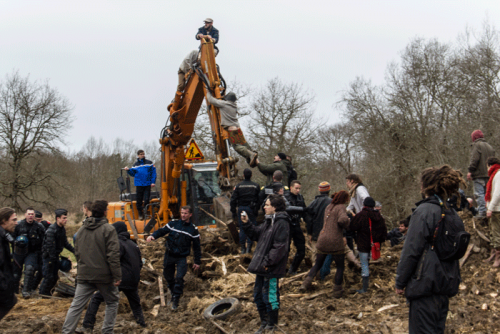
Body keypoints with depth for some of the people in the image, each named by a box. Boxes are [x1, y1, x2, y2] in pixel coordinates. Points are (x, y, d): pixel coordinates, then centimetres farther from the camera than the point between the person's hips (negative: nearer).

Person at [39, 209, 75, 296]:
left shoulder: (63, 229, 8)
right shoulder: (51, 229, -20)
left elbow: (65, 243, 17)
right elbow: (50, 246, -23)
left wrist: (74, 250, 8)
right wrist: (52, 259, -23)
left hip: (55, 256, 8)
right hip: (48, 256, -8)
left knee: (55, 277, 11)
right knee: (49, 277, -7)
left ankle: (47, 292, 25)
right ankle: (42, 293, 8)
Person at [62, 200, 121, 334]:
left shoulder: (82, 229, 9)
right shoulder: (108, 229, -12)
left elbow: (77, 253, 18)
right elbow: (113, 255, -16)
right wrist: (117, 276, -13)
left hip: (84, 275, 5)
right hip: (103, 275, -5)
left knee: (76, 305, 6)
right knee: (112, 302, 15)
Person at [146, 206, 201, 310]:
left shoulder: (193, 229, 0)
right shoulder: (173, 223, 2)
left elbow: (197, 246, 6)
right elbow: (162, 231, 4)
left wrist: (197, 262, 7)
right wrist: (153, 236, -18)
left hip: (182, 258, -2)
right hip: (169, 255, 2)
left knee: (179, 278, -16)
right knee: (168, 276, 12)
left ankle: (175, 300, -6)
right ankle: (173, 293, 35)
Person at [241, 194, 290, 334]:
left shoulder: (281, 223, -19)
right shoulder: (269, 221, 13)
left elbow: (279, 246, -24)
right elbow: (256, 234, 22)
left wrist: (267, 262, -23)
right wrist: (246, 224, 7)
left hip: (271, 269, -10)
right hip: (262, 266, 10)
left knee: (269, 297, 0)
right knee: (258, 295, 18)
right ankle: (264, 322, 32)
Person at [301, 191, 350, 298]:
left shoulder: (328, 207, 15)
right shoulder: (341, 207, -8)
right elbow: (342, 219, -26)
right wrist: (346, 225, -7)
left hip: (322, 240, 6)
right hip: (335, 242, -6)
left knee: (317, 264, 18)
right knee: (340, 267, 10)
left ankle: (307, 281, 2)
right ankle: (337, 290, 11)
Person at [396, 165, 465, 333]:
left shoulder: (424, 211, -13)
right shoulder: (453, 215, 10)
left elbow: (411, 251, -15)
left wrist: (400, 282, -7)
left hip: (425, 284, -8)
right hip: (447, 285, 8)